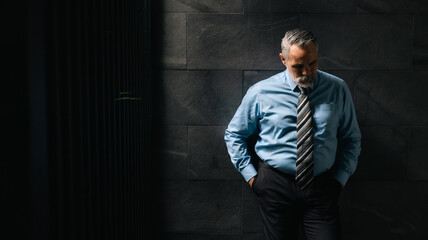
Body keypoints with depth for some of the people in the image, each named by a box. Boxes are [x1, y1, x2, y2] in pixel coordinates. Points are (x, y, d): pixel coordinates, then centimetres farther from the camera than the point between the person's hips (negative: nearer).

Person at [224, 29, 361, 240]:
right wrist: (251, 175, 0)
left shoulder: (337, 90, 2)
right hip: (275, 187, -1)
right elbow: (234, 135, 7)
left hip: (322, 189, 1)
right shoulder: (261, 92, -2)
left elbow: (351, 139, 12)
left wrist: (340, 177, 2)